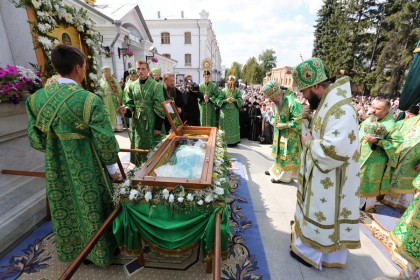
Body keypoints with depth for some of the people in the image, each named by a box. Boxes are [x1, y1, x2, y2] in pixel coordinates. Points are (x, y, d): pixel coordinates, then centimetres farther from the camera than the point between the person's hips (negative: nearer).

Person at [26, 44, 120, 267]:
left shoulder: (36, 98, -5)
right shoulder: (89, 100, -23)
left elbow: (35, 138, 2)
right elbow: (105, 140, -19)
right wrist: (112, 167, -4)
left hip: (56, 170, 6)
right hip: (86, 172, -5)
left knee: (64, 212, 25)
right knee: (93, 212, 16)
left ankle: (69, 250, 49)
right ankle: (101, 253, 38)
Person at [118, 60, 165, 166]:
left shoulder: (156, 85, -6)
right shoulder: (131, 86, 7)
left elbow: (159, 108, -10)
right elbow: (129, 104, 10)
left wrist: (158, 126, -13)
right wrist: (126, 110, -14)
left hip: (152, 123, -4)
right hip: (137, 123, 4)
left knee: (153, 149, 5)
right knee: (138, 148, 13)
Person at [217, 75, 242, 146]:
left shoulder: (237, 91, 7)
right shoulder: (223, 90, 4)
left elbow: (240, 101, -1)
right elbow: (219, 101, -2)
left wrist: (235, 100, -19)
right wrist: (226, 100, -18)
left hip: (234, 112, 1)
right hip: (225, 112, -1)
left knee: (234, 126, 2)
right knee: (225, 126, 1)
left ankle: (234, 141, 11)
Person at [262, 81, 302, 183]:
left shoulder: (293, 102, -24)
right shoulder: (277, 101, 5)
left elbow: (299, 121, -25)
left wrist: (283, 125, -22)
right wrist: (274, 122, -7)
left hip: (290, 136, -8)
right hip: (279, 134, 8)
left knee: (286, 156, 4)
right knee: (279, 153, 20)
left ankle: (284, 176, 18)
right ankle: (276, 170, 36)